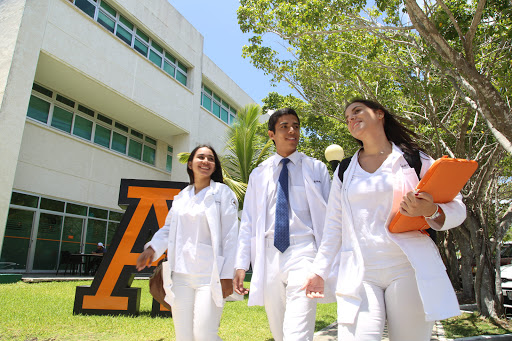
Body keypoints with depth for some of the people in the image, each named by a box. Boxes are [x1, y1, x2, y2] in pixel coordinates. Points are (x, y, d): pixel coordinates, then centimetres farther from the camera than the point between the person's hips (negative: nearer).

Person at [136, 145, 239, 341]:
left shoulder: (222, 193, -1)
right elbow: (169, 228, 21)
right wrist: (152, 248, 1)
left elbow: (230, 236, -6)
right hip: (180, 275, 5)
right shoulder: (181, 197, 13)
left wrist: (227, 275, -11)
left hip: (209, 275, -4)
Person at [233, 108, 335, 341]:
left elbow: (329, 216, 4)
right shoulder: (259, 174, 12)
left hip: (302, 252, -3)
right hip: (269, 256, 3)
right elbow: (248, 222, 11)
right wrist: (240, 264, 5)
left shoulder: (316, 168, 6)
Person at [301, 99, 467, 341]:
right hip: (359, 274, 1)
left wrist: (430, 211, -17)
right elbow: (334, 226, 14)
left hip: (408, 269, -1)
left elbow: (457, 209, 5)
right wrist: (319, 271, 9)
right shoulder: (344, 171, 14)